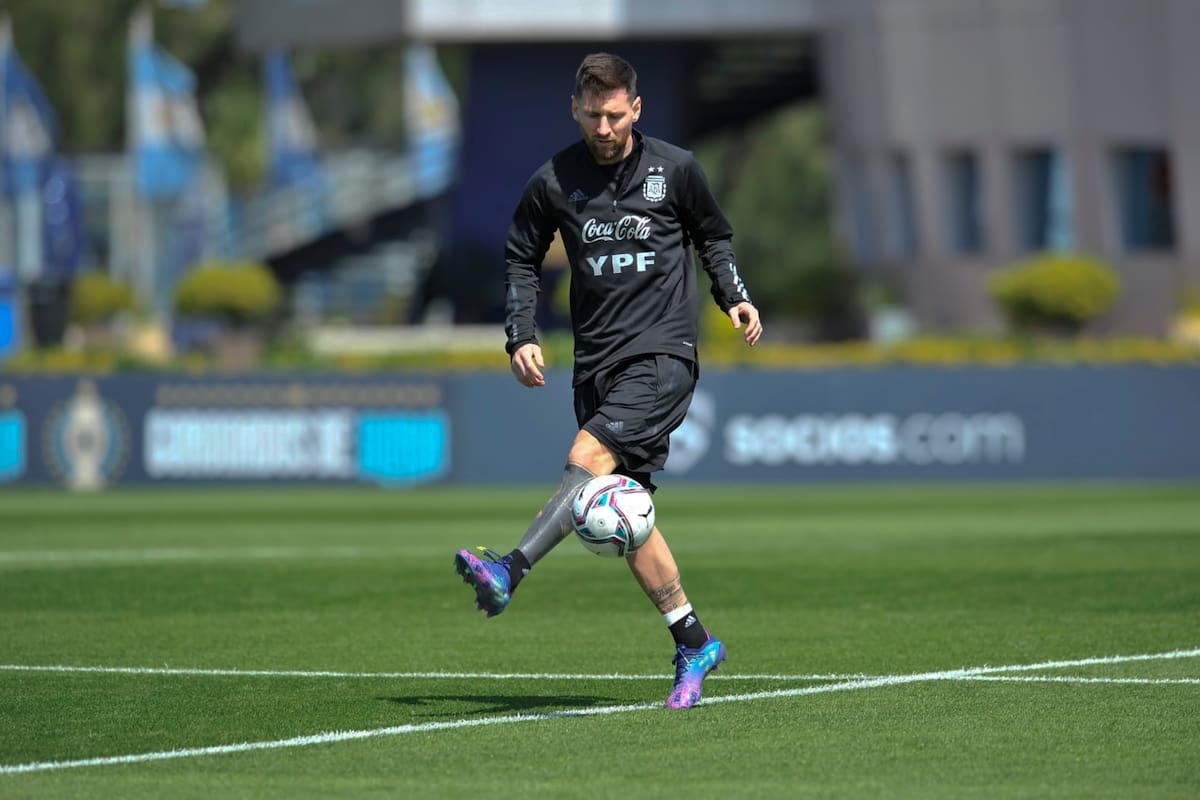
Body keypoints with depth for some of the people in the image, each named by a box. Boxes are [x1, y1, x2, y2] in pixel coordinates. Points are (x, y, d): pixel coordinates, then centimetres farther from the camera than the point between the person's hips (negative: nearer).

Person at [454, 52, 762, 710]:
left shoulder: (674, 169, 1)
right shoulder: (553, 183, 4)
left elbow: (713, 236, 18)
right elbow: (522, 259, 16)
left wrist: (734, 297, 4)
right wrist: (521, 336, 4)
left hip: (663, 353, -4)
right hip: (597, 360, 4)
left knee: (590, 456, -26)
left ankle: (510, 571, -39)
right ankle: (694, 645, 9)